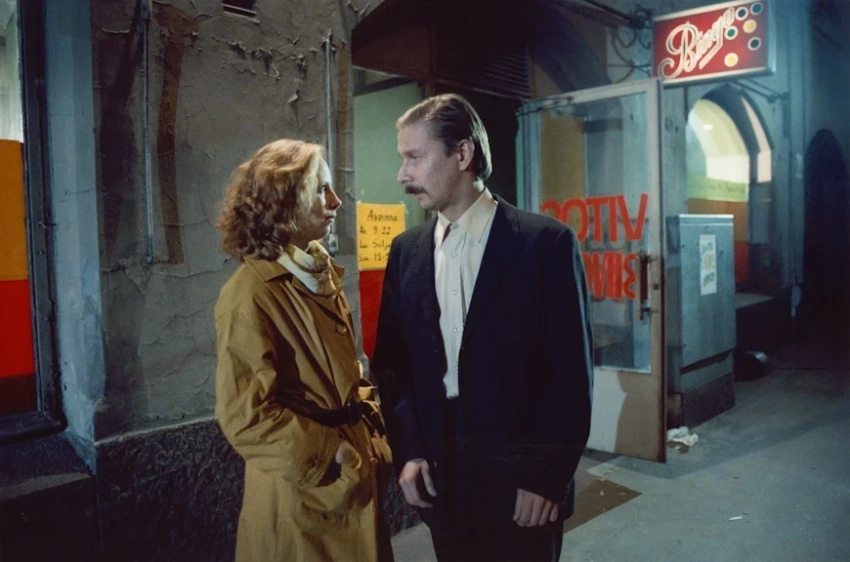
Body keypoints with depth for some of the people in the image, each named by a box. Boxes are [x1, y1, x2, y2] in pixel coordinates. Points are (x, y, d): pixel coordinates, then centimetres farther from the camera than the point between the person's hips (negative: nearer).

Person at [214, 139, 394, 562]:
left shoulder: (320, 275, 8)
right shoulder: (253, 292, -19)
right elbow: (245, 415, -21)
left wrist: (372, 437, 5)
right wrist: (328, 457, -16)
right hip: (307, 493, -8)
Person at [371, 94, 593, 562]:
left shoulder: (546, 243, -10)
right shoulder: (406, 250, 5)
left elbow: (571, 372, -10)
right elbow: (392, 361, 7)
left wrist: (547, 477, -10)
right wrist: (407, 452, -1)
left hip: (520, 476, -3)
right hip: (437, 474, 4)